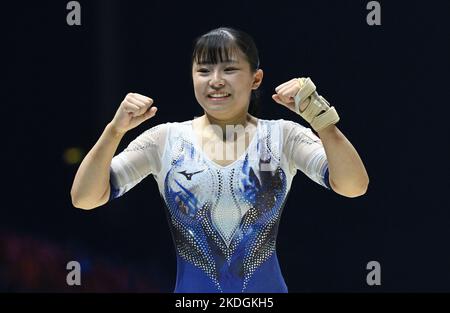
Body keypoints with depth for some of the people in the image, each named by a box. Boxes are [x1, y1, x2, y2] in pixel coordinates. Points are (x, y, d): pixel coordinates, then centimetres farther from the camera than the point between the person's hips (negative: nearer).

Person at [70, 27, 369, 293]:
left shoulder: (283, 136, -3)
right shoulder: (166, 139, -2)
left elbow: (354, 186, -15)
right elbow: (84, 198, -6)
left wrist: (319, 115, -24)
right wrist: (115, 130, -19)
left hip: (267, 286, 0)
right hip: (191, 289, 0)